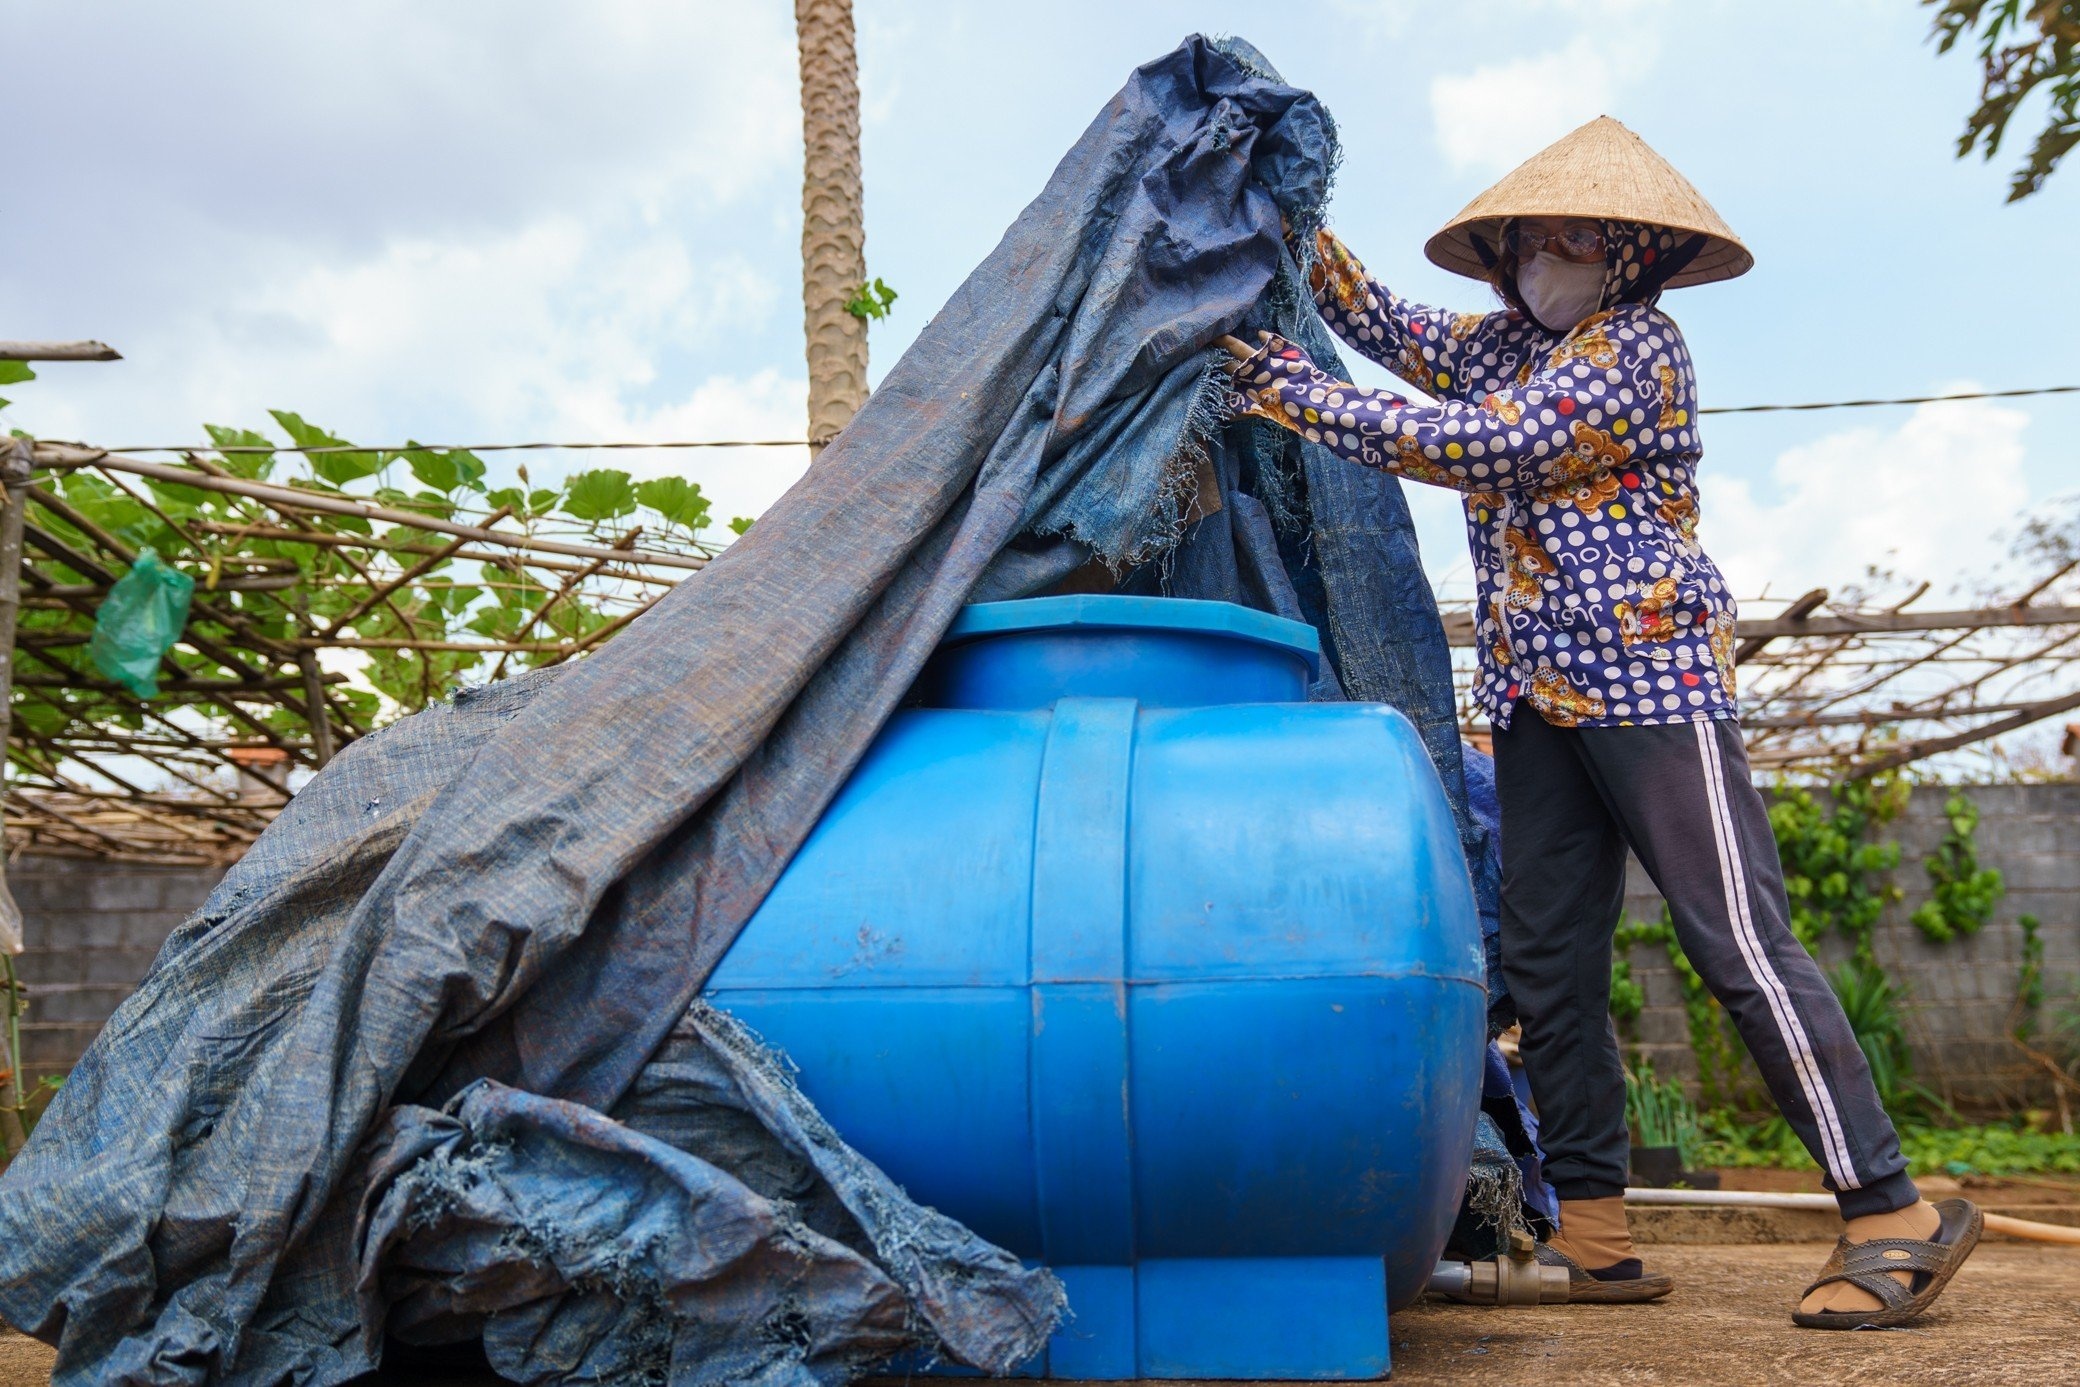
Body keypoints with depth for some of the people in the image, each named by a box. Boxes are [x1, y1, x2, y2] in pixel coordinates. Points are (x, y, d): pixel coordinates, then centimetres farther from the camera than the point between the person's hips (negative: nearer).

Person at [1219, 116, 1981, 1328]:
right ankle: (1594, 1233, 10)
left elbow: (1486, 450, -18)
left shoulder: (1637, 345, -8)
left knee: (1741, 943, -12)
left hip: (1648, 676, -8)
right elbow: (1381, 320, 30)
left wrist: (1300, 398, -15)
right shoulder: (1501, 341, 18)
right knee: (1548, 965, 4)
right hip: (1537, 697, 8)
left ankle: (1893, 1214, -4)